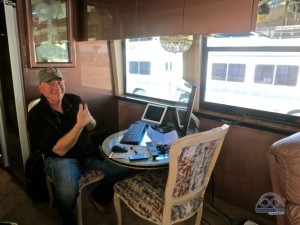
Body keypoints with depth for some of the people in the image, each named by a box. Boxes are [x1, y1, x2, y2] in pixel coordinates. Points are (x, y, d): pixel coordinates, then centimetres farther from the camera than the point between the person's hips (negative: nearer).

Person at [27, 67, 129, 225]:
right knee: (67, 192, -34)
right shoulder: (36, 115, -15)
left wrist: (89, 119, -14)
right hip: (60, 158, -4)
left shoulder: (74, 100, -1)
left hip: (89, 152, 5)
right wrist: (79, 124, -31)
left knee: (123, 169, -12)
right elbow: (60, 150, -22)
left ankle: (98, 197, 18)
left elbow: (91, 127, 11)